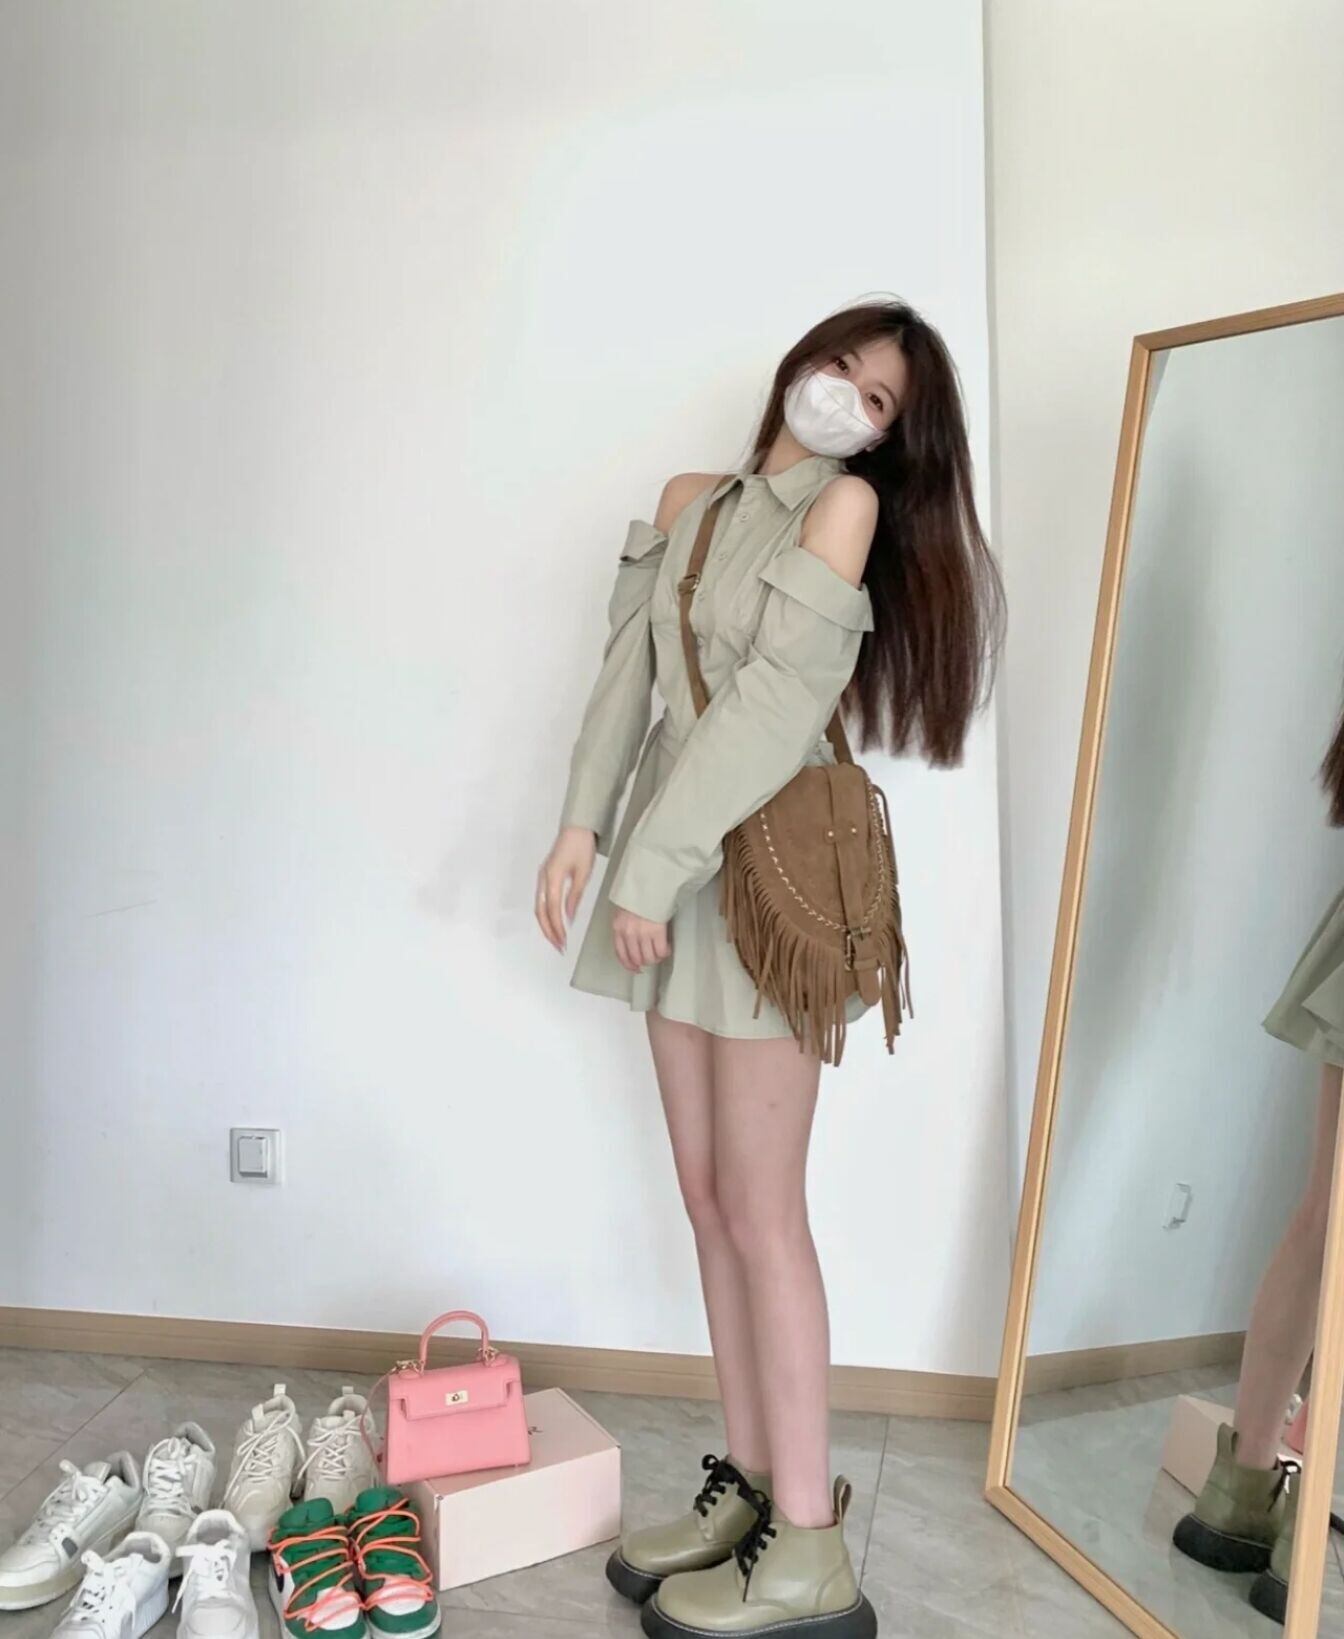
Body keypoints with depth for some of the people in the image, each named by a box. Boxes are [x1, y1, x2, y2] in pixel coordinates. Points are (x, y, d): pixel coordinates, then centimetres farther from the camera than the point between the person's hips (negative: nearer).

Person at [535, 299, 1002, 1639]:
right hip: (676, 869, 7)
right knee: (706, 1194, 10)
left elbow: (775, 702, -14)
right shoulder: (691, 498, 15)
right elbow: (629, 667, 8)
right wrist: (583, 827, -3)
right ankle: (750, 1480, 23)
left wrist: (652, 866, -15)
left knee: (758, 1209, -4)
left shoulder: (848, 504, -6)